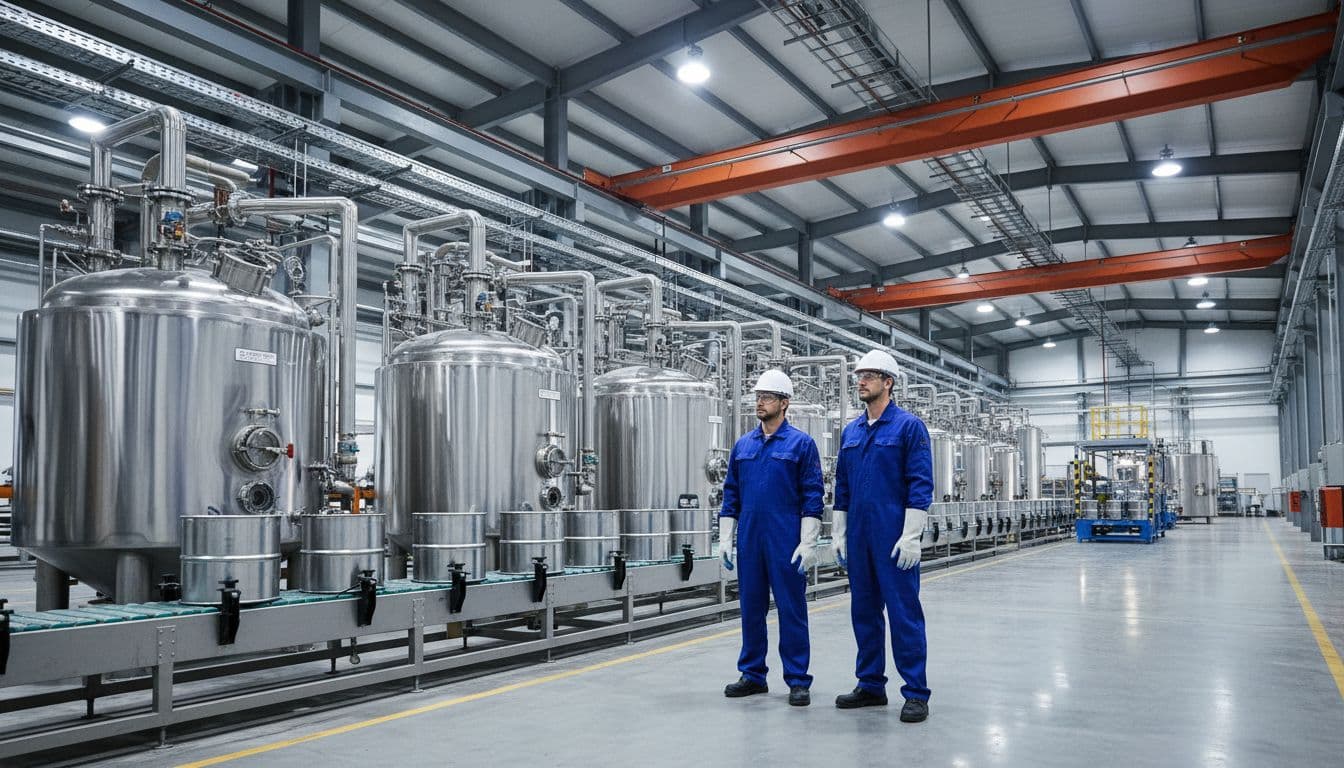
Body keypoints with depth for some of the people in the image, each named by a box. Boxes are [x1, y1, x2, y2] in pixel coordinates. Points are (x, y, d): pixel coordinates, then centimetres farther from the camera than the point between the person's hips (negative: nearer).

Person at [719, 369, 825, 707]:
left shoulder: (801, 443, -3)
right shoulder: (742, 445, 11)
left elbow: (812, 497, -6)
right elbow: (731, 493, 14)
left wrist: (808, 544, -12)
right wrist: (725, 539, 8)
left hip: (786, 544, -4)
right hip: (749, 542, 5)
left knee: (791, 609, 1)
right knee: (751, 609, 11)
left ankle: (798, 680, 12)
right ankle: (753, 675, 23)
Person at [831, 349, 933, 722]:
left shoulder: (908, 425, -6)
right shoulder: (850, 431, 13)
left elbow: (920, 484, -10)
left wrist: (911, 536, -16)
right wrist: (838, 533, 13)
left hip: (894, 537, -6)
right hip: (858, 538, 7)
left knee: (904, 611, -3)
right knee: (864, 610, 12)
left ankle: (916, 693, 6)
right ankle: (871, 685, 23)